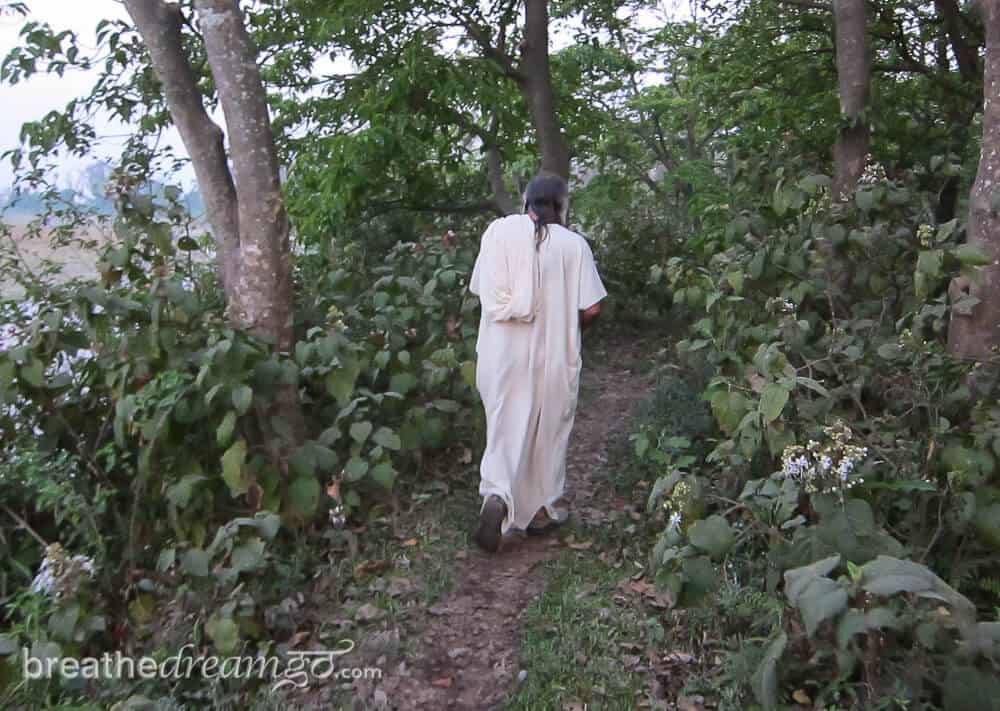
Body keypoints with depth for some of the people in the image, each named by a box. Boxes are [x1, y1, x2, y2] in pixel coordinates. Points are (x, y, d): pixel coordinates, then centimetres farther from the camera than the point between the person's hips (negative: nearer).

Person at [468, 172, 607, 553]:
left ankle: (498, 496, -13)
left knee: (506, 428, 10)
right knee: (548, 430, 15)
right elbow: (591, 308, -7)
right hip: (553, 353, -1)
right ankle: (540, 510, 26)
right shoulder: (573, 243, -6)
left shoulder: (499, 230, -4)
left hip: (503, 349, 1)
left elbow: (482, 289, -4)